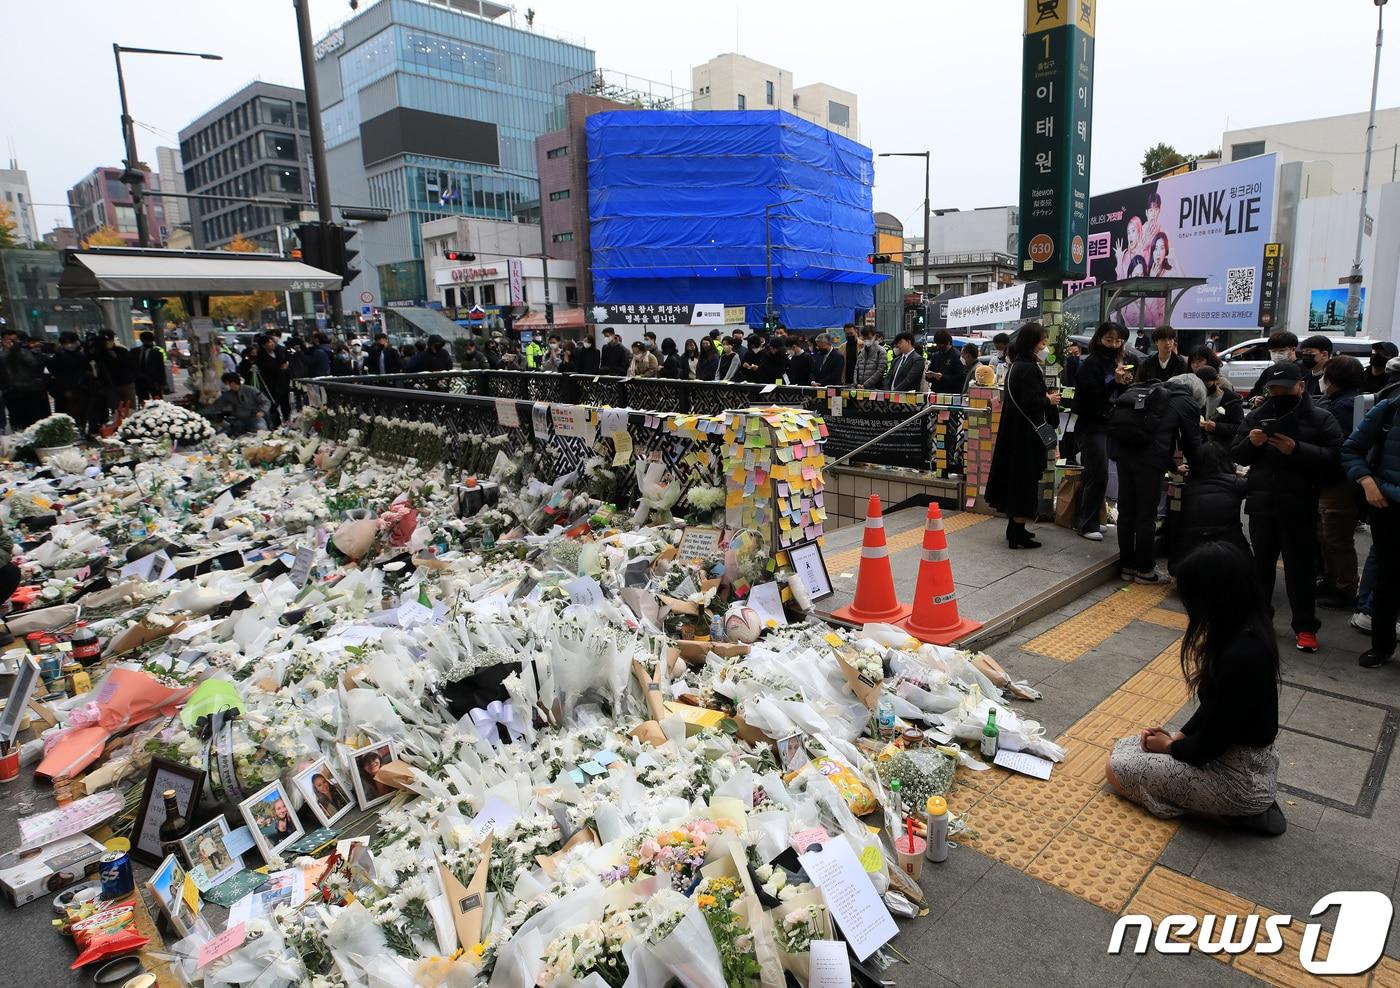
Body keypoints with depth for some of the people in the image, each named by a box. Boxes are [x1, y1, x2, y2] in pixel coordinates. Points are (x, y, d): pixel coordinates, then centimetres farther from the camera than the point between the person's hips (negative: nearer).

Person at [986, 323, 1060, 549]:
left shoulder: (1015, 365, 10)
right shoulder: (1029, 368, -19)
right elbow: (1030, 403, -25)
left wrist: (1045, 397, 12)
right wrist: (1049, 400, -8)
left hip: (1012, 431, 9)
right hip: (1027, 433, -9)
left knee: (1014, 476, 15)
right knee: (1026, 480, -2)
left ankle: (1014, 528, 26)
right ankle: (1018, 534, 2)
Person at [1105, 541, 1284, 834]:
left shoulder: (1240, 656, -33)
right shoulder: (1247, 630, -4)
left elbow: (1209, 746, -23)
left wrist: (1170, 747, -4)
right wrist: (1179, 736, 3)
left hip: (1241, 777, -9)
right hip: (1238, 749, 9)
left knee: (1117, 769, -5)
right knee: (1123, 747, 13)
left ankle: (1240, 810, 1)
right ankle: (1246, 806, 10)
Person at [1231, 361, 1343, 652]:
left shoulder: (1320, 419, -2)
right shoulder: (1256, 417, 9)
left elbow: (1334, 457, -11)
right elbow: (1235, 455, 8)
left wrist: (1297, 450, -24)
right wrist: (1250, 443, -12)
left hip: (1299, 509, -3)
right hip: (1261, 505, 4)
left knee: (1300, 568, 2)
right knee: (1260, 564, 15)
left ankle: (1305, 627, 12)